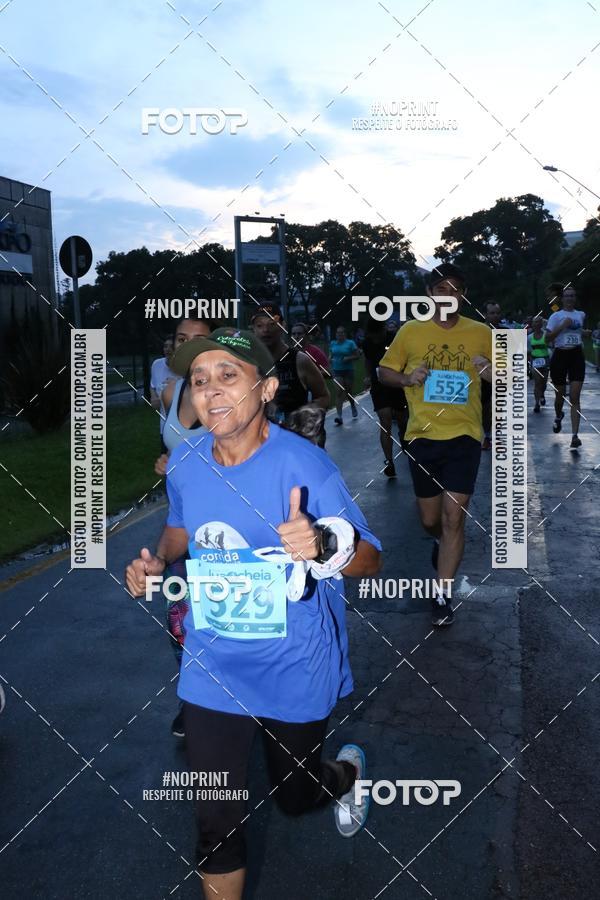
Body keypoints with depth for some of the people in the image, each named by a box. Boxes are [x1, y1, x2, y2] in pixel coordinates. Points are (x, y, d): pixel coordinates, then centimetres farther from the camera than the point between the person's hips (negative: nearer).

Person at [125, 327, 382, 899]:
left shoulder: (303, 466, -22)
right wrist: (157, 561, -7)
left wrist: (323, 546, -41)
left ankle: (346, 772, 57)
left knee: (295, 797, 22)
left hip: (294, 673, -3)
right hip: (212, 670, 3)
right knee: (215, 821, 9)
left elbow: (370, 562, -19)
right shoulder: (185, 463, -7)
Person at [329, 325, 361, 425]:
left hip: (348, 371, -2)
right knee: (338, 392, -13)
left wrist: (348, 358, -17)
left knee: (348, 392, 10)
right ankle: (339, 416, -18)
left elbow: (357, 355, -2)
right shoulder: (333, 344, 8)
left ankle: (353, 406, 44)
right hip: (337, 372, 2)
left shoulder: (350, 343, -3)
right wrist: (331, 359, -2)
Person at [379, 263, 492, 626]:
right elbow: (384, 372, 11)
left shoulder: (481, 332, 2)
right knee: (430, 520, 13)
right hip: (422, 436, 1)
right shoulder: (410, 331, 2)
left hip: (464, 436, -1)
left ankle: (443, 596, 7)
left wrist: (491, 373, -14)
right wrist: (406, 378, -11)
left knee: (453, 519, -6)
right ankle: (443, 541, 50)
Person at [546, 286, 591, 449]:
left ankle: (574, 436, -13)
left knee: (575, 397, -9)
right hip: (560, 355, -2)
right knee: (560, 394, 10)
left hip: (577, 356, 2)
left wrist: (585, 333, 9)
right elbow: (548, 337, -9)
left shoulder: (581, 315, 11)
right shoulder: (556, 316, -1)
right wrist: (562, 326, -19)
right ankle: (558, 417, 45)